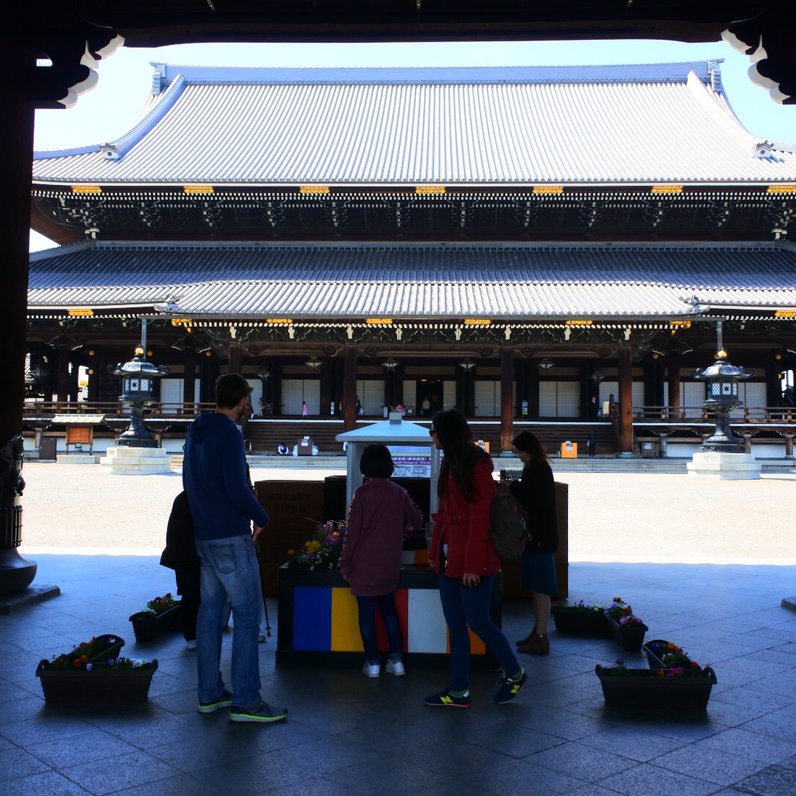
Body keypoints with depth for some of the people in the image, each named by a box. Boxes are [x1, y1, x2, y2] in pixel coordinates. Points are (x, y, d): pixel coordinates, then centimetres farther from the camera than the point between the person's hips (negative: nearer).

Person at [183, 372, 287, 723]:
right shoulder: (229, 434, -16)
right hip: (231, 537, -9)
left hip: (203, 534, 9)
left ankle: (209, 693, 20)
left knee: (210, 611, 13)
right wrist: (261, 517, -6)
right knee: (247, 615, -4)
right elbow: (237, 489, -22)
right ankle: (245, 701, -1)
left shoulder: (196, 432, 12)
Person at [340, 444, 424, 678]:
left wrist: (345, 563, -4)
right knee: (389, 608, 16)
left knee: (366, 612, 5)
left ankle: (373, 663, 8)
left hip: (365, 563, -4)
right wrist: (403, 531, 29)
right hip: (390, 563, 4)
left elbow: (353, 531, -11)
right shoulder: (398, 492, 1)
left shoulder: (363, 493, -11)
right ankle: (396, 660, 15)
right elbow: (416, 521, 7)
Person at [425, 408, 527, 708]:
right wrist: (435, 552, 14)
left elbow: (480, 519, -18)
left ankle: (515, 674, 23)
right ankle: (459, 692, 19)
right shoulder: (450, 464, 12)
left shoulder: (477, 466, -15)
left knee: (478, 622, 1)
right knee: (455, 624, 11)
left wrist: (472, 566, -18)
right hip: (449, 559, 9)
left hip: (473, 560, -9)